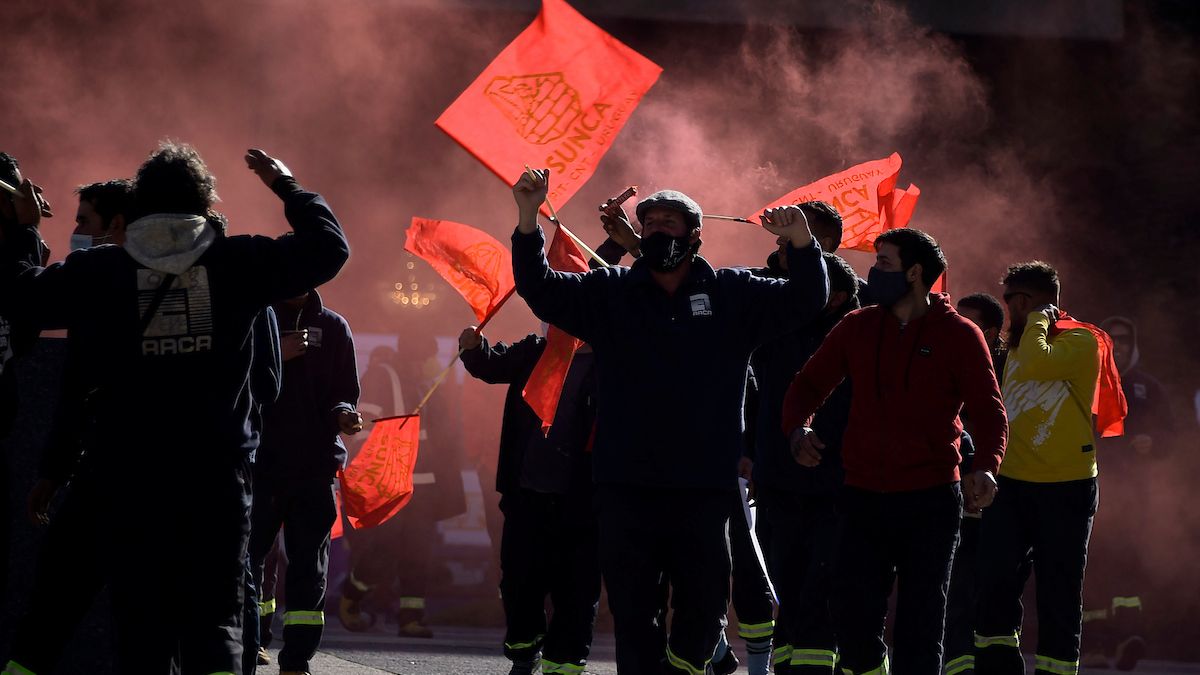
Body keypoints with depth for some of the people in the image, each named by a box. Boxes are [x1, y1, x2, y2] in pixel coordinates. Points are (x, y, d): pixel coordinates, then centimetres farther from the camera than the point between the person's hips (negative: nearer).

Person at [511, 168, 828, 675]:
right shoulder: (610, 292, 10)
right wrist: (529, 218, -15)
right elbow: (540, 289, 2)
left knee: (704, 604, 4)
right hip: (625, 485, 0)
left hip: (704, 486, 0)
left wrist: (801, 243, -16)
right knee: (632, 606, 1)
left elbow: (804, 302, 4)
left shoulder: (732, 294, 9)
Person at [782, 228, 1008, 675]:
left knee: (919, 626, 0)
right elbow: (809, 384, 13)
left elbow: (989, 411, -3)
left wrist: (986, 466, -22)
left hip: (931, 502, -3)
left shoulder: (959, 335, 0)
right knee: (852, 622, 0)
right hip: (864, 498, 3)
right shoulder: (858, 327, 10)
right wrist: (797, 427, -10)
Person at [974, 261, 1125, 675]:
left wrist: (1038, 319, -11)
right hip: (1011, 486, 6)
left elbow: (1036, 365, -27)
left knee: (1058, 598, 1)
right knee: (994, 583, -5)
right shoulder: (1016, 348, 16)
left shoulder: (1081, 342, -7)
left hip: (1066, 489, -6)